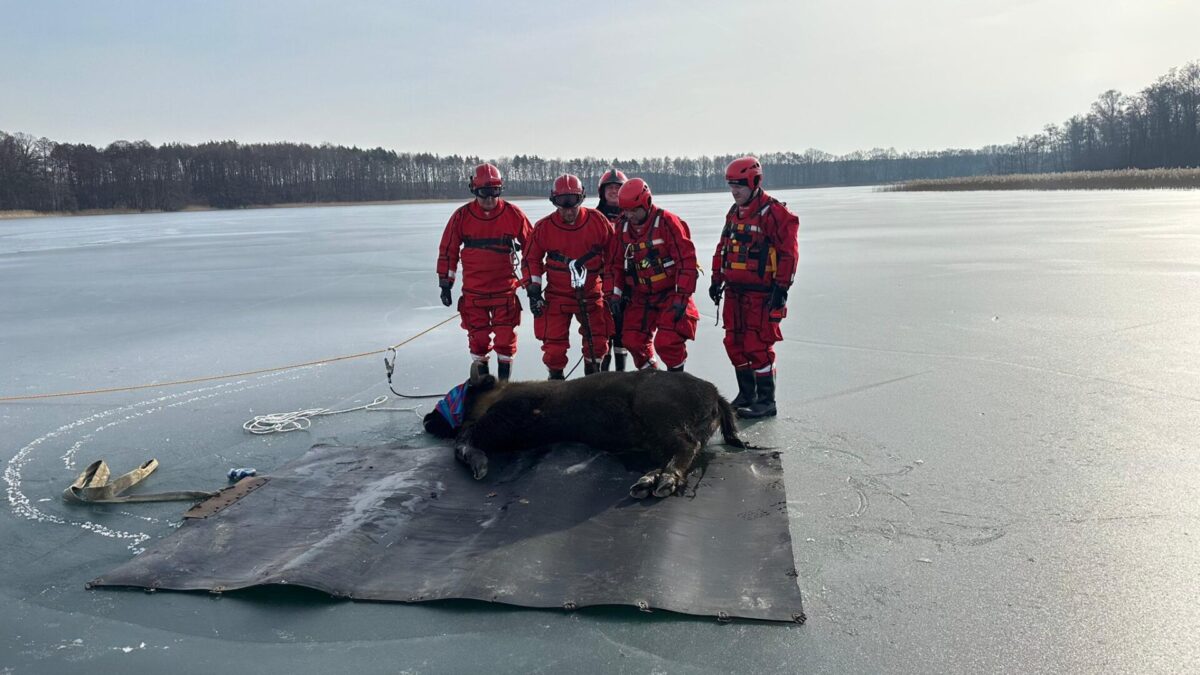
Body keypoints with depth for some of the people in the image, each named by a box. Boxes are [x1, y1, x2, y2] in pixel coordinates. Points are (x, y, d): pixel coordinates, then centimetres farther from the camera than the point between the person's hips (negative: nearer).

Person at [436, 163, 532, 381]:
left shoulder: (513, 215, -3)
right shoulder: (462, 216, -2)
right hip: (473, 290, 1)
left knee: (506, 337, 0)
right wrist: (445, 283, 5)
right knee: (478, 337, 8)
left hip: (505, 288, -1)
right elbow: (448, 250, 5)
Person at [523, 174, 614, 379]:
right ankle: (556, 378, 20)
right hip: (557, 296, -1)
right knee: (554, 344, -3)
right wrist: (533, 290, -3)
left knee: (598, 341, 5)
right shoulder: (544, 227, -8)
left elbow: (612, 254, 5)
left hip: (591, 294, 1)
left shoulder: (598, 221, -8)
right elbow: (531, 259, 4)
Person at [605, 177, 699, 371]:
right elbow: (616, 263, 12)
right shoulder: (623, 228, 2)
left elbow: (687, 259, -16)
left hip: (670, 293, -6)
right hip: (640, 296, 6)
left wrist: (682, 297, -18)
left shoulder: (667, 221, -15)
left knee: (667, 342, -15)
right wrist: (614, 294, 3)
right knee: (633, 341, 2)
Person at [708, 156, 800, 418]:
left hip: (762, 293, -8)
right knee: (734, 343, 11)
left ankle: (766, 401, 4)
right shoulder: (734, 212, 14)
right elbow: (722, 248, 21)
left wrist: (781, 289, -17)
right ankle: (746, 394, 25)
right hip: (734, 291, 8)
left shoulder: (774, 212, -12)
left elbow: (789, 253, -14)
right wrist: (716, 280, 17)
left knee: (757, 346, -7)